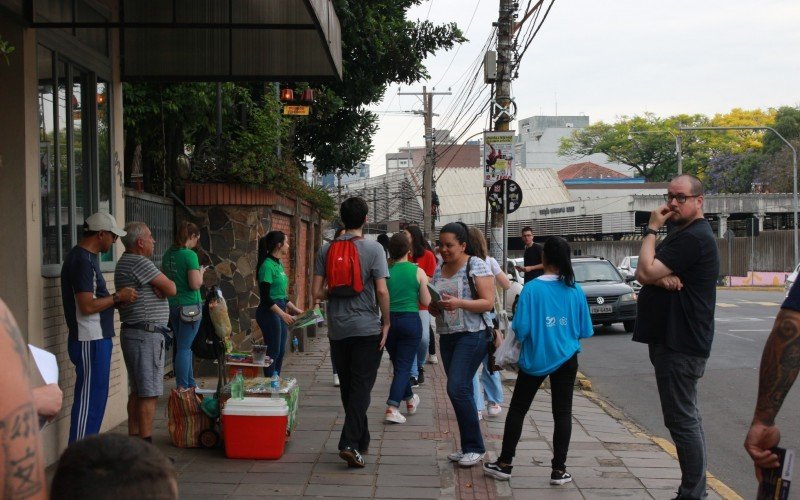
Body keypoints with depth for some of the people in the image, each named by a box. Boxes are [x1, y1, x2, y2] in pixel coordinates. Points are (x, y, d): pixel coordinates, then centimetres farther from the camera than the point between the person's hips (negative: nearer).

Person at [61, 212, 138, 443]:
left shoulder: (86, 257, 14)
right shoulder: (82, 261, -18)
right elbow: (87, 306, -24)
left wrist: (116, 300, 7)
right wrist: (117, 297, -12)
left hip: (96, 339, 10)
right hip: (90, 342, -10)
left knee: (95, 398, 16)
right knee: (89, 400, -5)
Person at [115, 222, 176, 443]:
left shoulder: (125, 263, 18)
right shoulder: (140, 263, -15)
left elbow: (163, 287, 11)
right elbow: (171, 289, -15)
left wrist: (157, 287, -10)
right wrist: (163, 286, 5)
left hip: (133, 333, 11)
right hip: (146, 335, -11)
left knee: (138, 391, 14)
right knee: (149, 394, -8)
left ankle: (134, 439, 19)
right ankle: (146, 444, -6)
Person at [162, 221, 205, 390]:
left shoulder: (168, 254, 7)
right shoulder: (190, 255, -16)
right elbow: (195, 284, -20)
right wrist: (201, 272, 0)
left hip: (172, 305, 7)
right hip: (189, 305, -7)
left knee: (185, 346, 17)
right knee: (184, 347, -4)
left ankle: (190, 384, 25)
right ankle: (181, 388, -2)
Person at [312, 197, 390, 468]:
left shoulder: (326, 250, 1)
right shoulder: (373, 249, -9)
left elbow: (317, 292, -1)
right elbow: (381, 291, -14)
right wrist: (386, 323, -3)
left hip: (337, 329, 4)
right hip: (367, 328, -3)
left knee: (347, 387, 14)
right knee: (361, 387, -1)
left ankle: (361, 440, 25)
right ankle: (350, 443, -12)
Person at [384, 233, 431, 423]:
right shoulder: (418, 272, -5)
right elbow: (426, 302, -3)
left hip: (389, 320, 2)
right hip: (411, 320, -2)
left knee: (398, 364, 20)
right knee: (403, 366, 2)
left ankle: (410, 400, 36)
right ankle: (392, 408, -11)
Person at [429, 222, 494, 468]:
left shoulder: (476, 266, -6)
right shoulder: (439, 270, 13)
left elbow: (488, 302, -12)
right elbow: (434, 307, 20)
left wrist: (458, 302, -24)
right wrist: (434, 306, -4)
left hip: (472, 335, -7)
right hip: (447, 336, 7)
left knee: (457, 388, -16)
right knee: (461, 392, 9)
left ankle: (475, 447, -8)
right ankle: (468, 447, 16)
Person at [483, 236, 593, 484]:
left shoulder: (532, 289, -13)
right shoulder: (575, 290, -4)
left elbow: (521, 329, -14)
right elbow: (585, 331, 2)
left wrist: (521, 338, 7)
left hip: (535, 358, -2)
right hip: (566, 359, 2)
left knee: (517, 409, 10)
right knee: (562, 413, 8)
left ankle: (504, 463, 16)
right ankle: (559, 470, 10)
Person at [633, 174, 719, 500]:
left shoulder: (694, 237, -16)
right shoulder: (679, 234, 19)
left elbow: (646, 272, -21)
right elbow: (643, 274, 10)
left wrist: (652, 229, -11)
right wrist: (662, 277, -12)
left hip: (680, 345, -11)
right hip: (672, 339, 11)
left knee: (681, 419, -8)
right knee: (686, 417, 15)